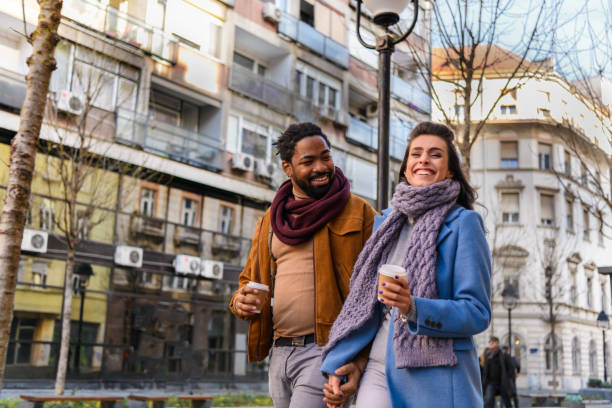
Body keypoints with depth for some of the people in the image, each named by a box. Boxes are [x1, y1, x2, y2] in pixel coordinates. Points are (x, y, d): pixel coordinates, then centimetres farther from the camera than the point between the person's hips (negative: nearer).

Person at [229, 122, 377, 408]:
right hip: (279, 352, 6)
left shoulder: (358, 213, -1)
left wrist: (361, 360, -15)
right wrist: (240, 302, -3)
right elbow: (248, 280, 21)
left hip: (325, 351, -6)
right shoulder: (271, 220, 15)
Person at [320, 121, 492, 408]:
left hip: (436, 379, -3)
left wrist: (414, 308, -23)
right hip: (380, 370, 4)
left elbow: (478, 313, -8)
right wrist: (336, 365, 6)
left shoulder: (463, 223, -3)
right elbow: (361, 301, 13)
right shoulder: (385, 223, 12)